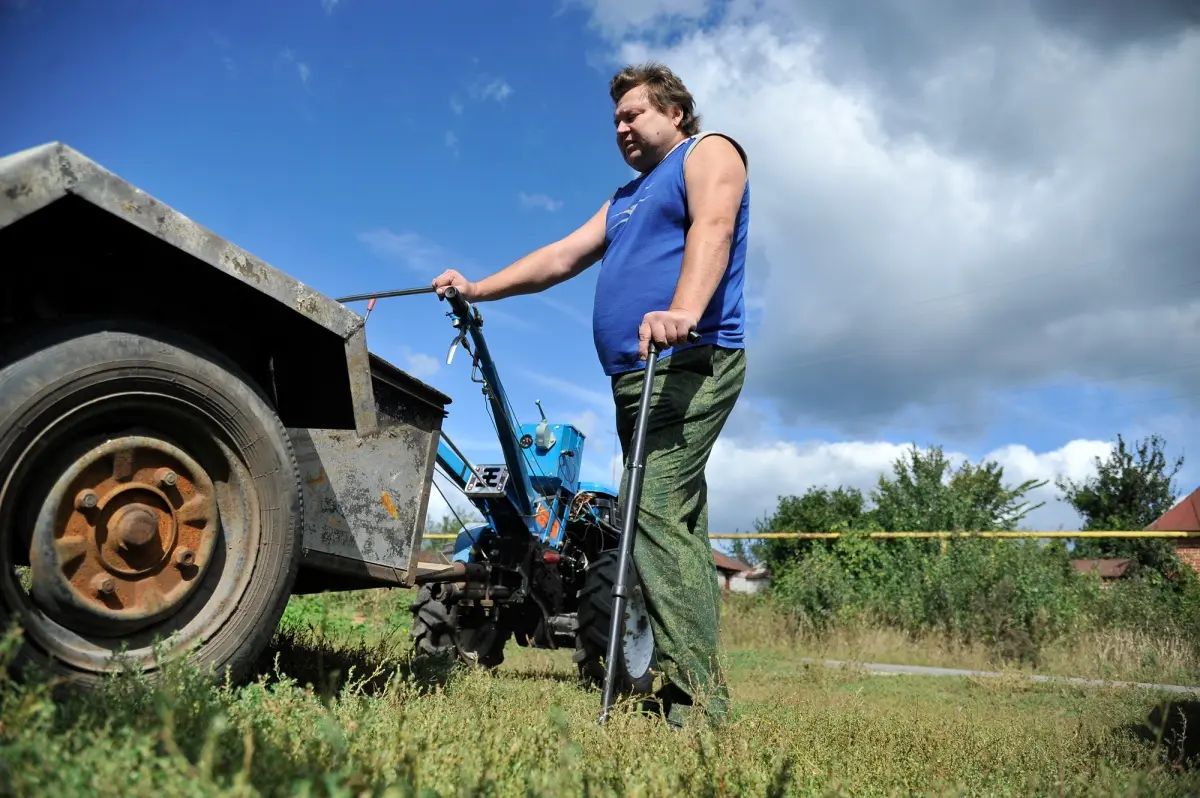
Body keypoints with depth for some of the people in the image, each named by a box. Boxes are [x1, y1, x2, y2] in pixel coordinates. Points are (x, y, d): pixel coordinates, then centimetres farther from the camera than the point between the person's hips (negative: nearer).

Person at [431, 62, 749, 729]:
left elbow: (713, 227, -14)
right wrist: (477, 289, 20)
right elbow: (563, 256, 28)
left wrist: (682, 311, -33)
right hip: (637, 376, 9)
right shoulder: (627, 198, 32)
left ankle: (696, 699, -17)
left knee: (655, 510, -20)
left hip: (688, 363, -9)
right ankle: (697, 691, 6)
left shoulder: (708, 153, 7)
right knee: (674, 520, 4)